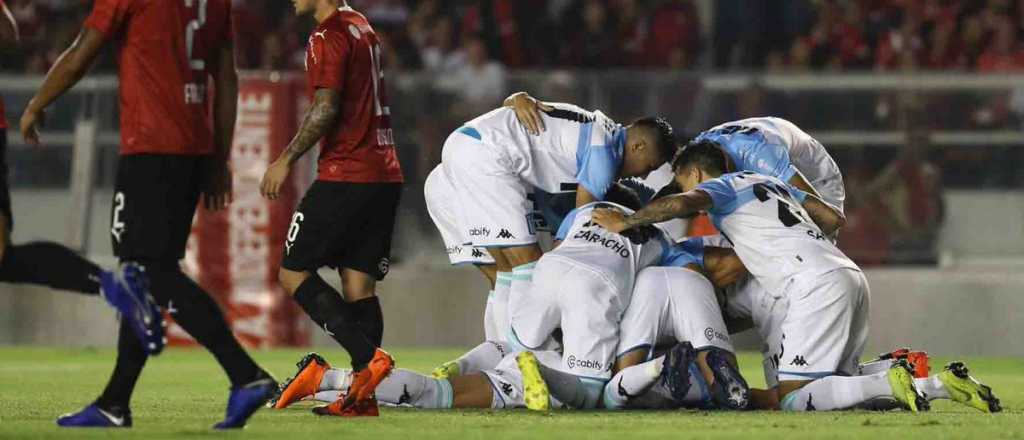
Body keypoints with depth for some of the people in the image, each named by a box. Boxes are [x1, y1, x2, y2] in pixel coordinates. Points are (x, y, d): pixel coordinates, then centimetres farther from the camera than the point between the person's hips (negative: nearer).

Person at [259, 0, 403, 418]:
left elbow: (326, 109, -17)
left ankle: (368, 356, -14)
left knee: (294, 272, 0)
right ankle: (362, 395, -2)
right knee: (359, 283, 6)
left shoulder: (329, 35, -9)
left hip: (345, 176, -8)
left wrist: (286, 159, -10)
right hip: (385, 175, 8)